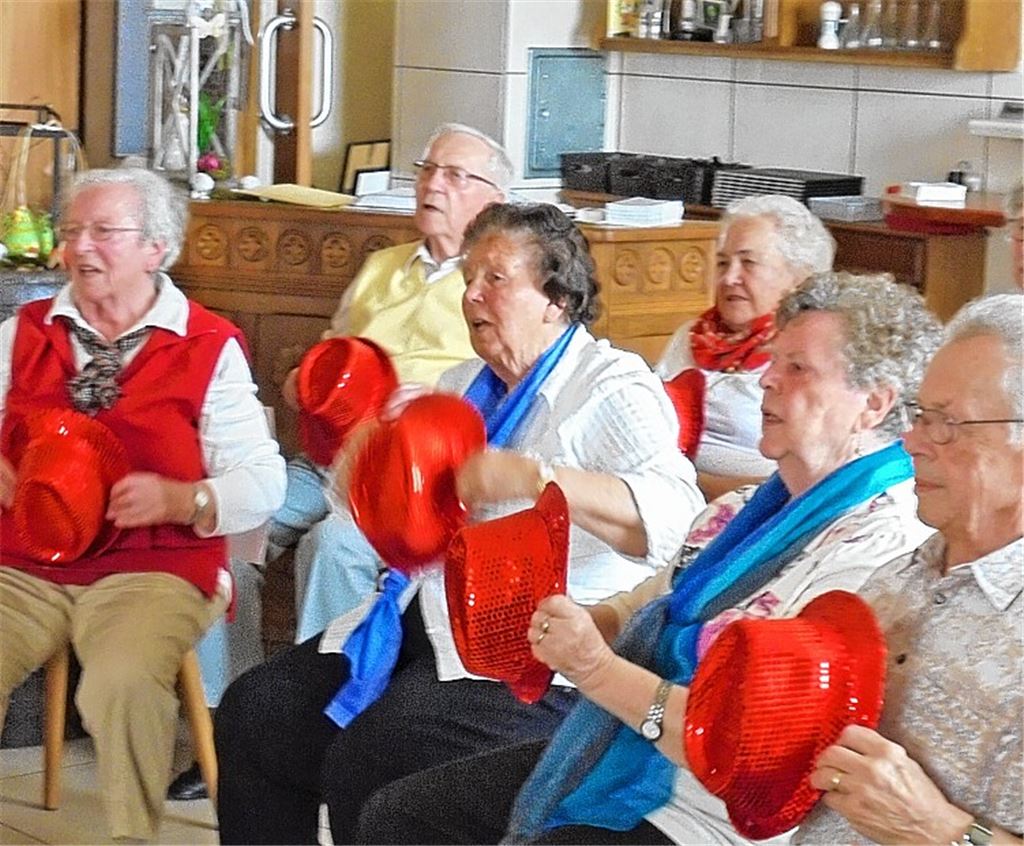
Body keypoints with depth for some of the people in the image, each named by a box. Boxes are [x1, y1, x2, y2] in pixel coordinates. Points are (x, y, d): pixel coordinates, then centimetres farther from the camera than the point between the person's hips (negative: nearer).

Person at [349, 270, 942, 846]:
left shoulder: (881, 549, -20)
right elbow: (645, 610, 20)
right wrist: (560, 622, -1)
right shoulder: (746, 510, 9)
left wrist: (599, 670, -25)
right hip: (612, 759, 10)